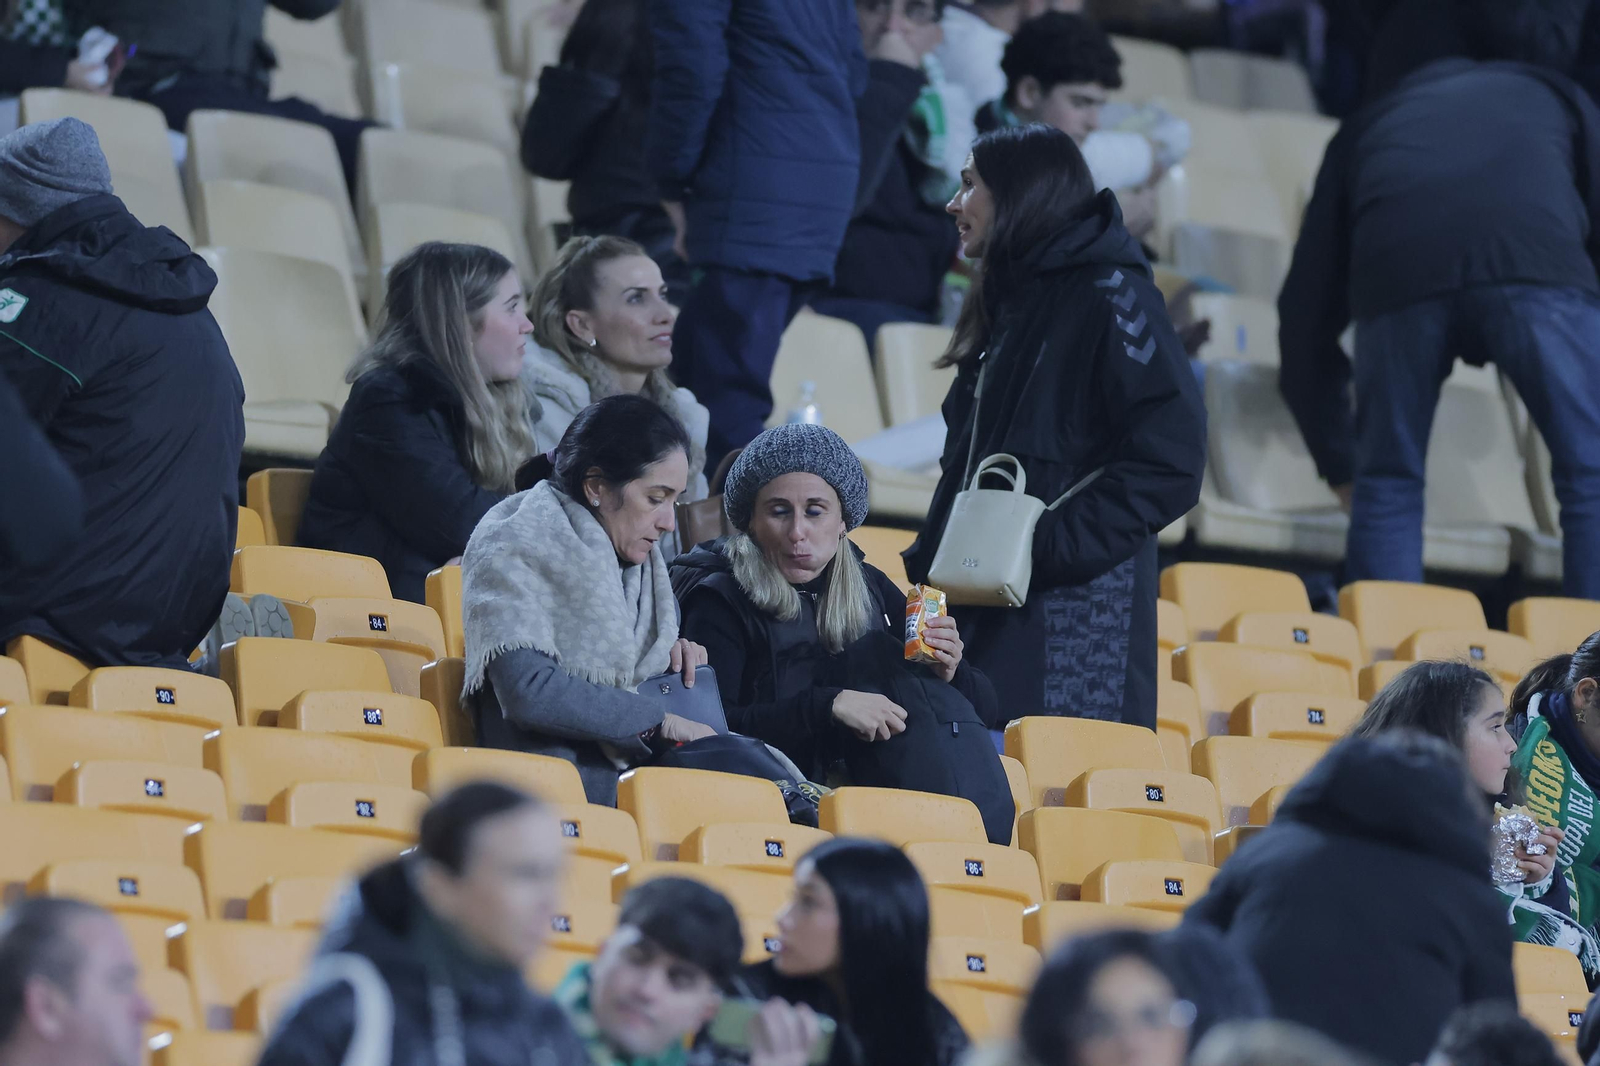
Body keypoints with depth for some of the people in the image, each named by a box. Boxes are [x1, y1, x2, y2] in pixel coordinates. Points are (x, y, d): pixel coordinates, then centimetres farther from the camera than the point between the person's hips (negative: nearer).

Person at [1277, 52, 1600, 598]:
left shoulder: (1364, 128, 40)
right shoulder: (1553, 98, 39)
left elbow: (1306, 314, 38)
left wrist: (1342, 470, 46)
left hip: (1396, 268, 1)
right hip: (1535, 258, -1)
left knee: (1386, 491, 18)